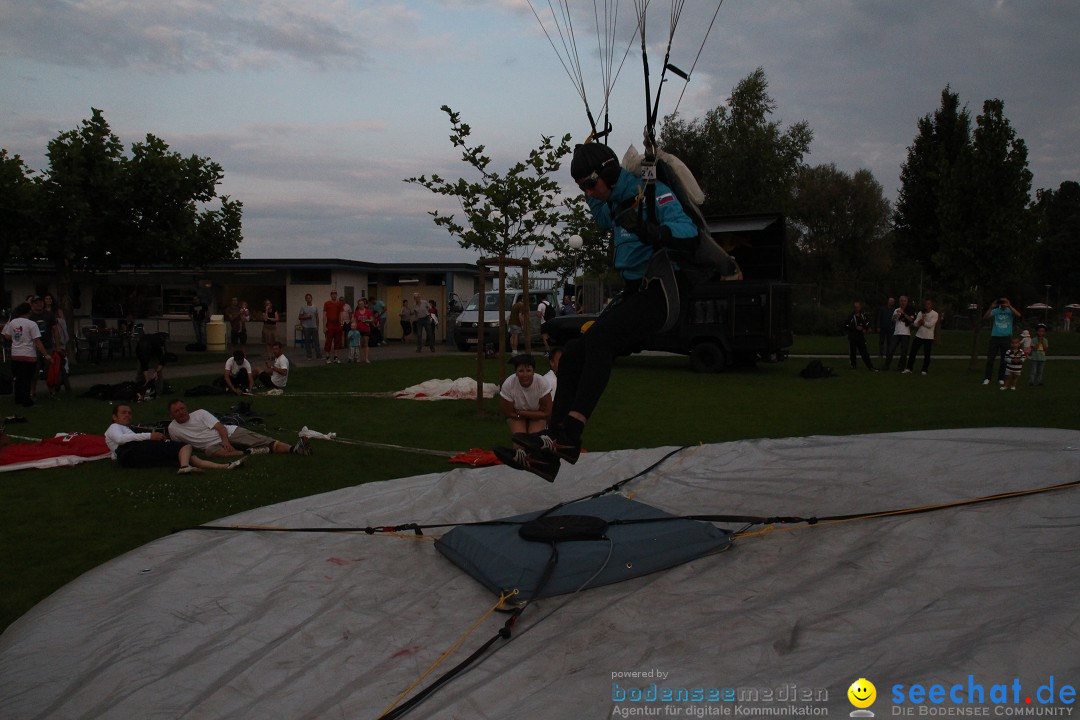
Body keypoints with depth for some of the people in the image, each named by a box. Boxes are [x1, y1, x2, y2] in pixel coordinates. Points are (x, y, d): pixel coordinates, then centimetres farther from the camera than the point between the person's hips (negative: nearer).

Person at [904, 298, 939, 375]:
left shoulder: (935, 314, -4)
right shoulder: (921, 313, 9)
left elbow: (930, 324, -15)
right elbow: (915, 324, 1)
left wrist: (922, 322, -6)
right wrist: (922, 319, -13)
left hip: (929, 337, -3)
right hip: (919, 336, 3)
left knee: (926, 354, 1)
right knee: (913, 352, -3)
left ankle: (925, 370, 11)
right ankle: (909, 368, 0)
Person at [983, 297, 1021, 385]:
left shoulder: (1010, 311, 1)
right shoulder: (995, 311, 2)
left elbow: (1018, 315, -19)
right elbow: (985, 318, -12)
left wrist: (1009, 306, -25)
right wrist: (991, 308, -22)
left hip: (1006, 338, 0)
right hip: (995, 337, 0)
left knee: (1004, 360, 6)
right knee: (990, 359, -2)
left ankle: (1001, 379, 15)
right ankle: (987, 378, 4)